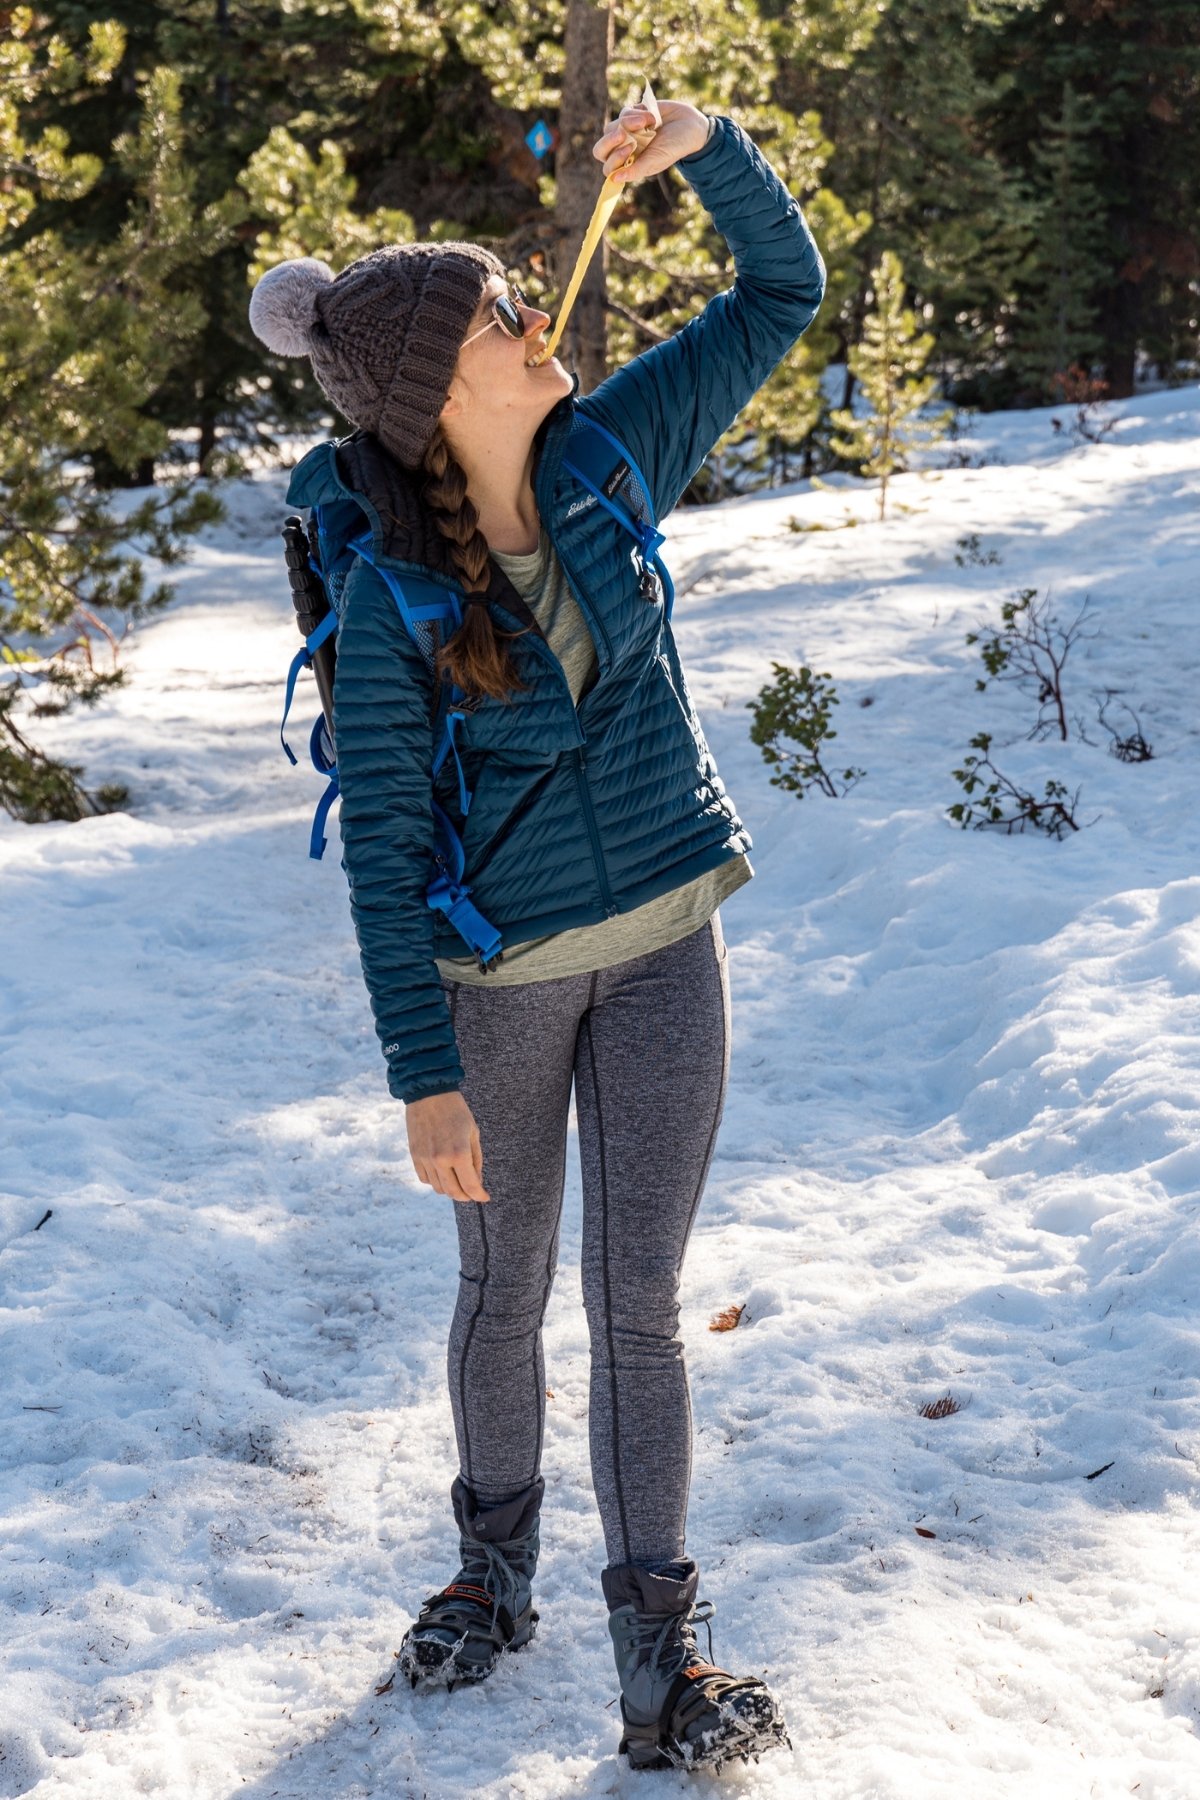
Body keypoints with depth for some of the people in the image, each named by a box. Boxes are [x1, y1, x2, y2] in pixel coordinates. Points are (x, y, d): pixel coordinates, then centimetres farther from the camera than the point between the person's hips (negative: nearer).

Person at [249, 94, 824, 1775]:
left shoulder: (611, 455, -6)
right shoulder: (388, 601, -17)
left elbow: (784, 291, 0)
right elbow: (383, 850, -14)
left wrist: (708, 145, -18)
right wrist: (423, 1075, -16)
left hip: (663, 950, 2)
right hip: (498, 977, -2)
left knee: (640, 1300, 5)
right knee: (505, 1291, 16)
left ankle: (657, 1644, 13)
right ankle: (496, 1566, 39)